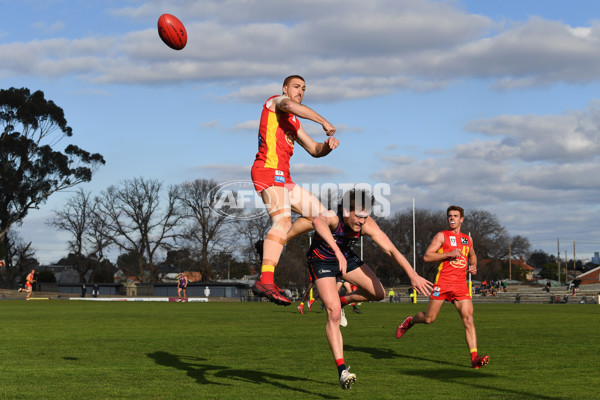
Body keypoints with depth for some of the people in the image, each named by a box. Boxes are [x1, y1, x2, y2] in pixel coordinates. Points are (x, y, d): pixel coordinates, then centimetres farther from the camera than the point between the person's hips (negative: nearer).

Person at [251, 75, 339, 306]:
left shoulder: (294, 124, 29)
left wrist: (328, 145, 7)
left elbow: (314, 150, 29)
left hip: (283, 178, 10)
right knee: (283, 220, -28)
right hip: (268, 170, -10)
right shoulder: (276, 101, 5)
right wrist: (324, 122, -22)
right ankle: (265, 281, -42)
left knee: (320, 214, 12)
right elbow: (291, 106, -21)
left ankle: (273, 246, 13)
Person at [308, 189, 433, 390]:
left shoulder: (367, 224, -24)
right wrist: (338, 252, -75)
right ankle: (342, 371, -17)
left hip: (346, 257, 6)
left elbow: (391, 250, -24)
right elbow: (318, 222, -63)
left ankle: (343, 300, 31)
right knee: (333, 314, -19)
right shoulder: (331, 217, -37)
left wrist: (413, 275, -36)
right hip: (321, 261, -5)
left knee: (378, 293, 2)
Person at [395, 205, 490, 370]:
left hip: (461, 285, 4)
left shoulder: (467, 239, 19)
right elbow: (427, 256, -6)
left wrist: (473, 266, 15)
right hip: (443, 283, -4)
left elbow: (472, 255, 38)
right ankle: (410, 321, 34)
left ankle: (474, 357, -15)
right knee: (429, 318, 0)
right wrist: (449, 253, -16)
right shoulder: (442, 236, 3)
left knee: (468, 319, -10)